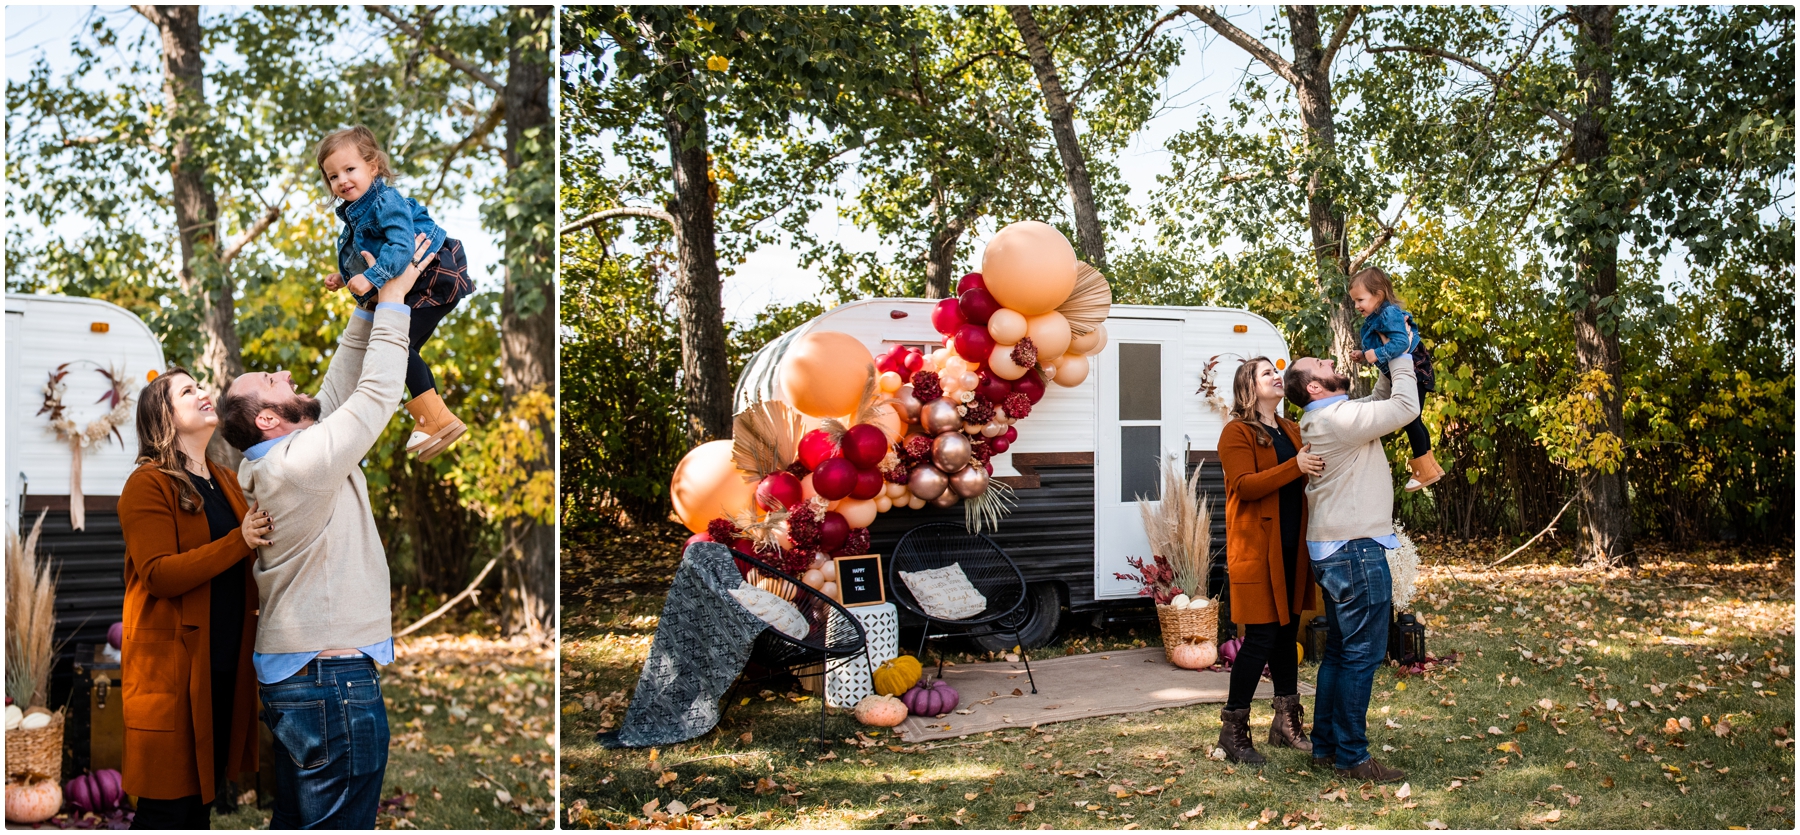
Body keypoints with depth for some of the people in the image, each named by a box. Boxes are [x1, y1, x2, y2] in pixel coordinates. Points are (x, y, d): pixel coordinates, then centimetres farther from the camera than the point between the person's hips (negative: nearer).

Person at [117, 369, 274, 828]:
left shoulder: (228, 481, 15)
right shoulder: (147, 486, -7)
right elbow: (160, 576, -19)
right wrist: (239, 541, -27)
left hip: (225, 663, 7)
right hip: (172, 663, -7)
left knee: (203, 796, 14)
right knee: (169, 805, -3)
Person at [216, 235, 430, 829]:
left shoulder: (275, 462, 10)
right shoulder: (303, 463, -18)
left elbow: (341, 384, 13)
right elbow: (377, 395, -15)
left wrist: (370, 304, 11)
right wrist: (392, 299, -9)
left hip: (290, 675, 10)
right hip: (335, 680, -10)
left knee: (295, 822, 18)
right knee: (338, 824, -3)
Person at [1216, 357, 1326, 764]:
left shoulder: (1292, 431, 17)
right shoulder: (1236, 433, -6)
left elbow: (1309, 479, 23)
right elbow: (1244, 486, -19)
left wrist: (1318, 465, 2)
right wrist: (1295, 467, -27)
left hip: (1292, 549, 7)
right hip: (1256, 550, -7)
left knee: (1287, 632, 12)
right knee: (1261, 637, -7)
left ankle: (1287, 724, 23)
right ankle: (1233, 729, 3)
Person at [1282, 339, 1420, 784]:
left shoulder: (1323, 420, 14)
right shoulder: (1340, 417, -16)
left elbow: (1382, 405, 24)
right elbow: (1405, 409, -16)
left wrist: (1391, 369, 10)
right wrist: (1400, 358, -3)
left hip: (1334, 549, 11)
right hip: (1356, 548, -11)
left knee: (1339, 651, 15)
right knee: (1363, 653, -5)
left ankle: (1325, 746, 22)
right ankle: (1352, 756, 0)